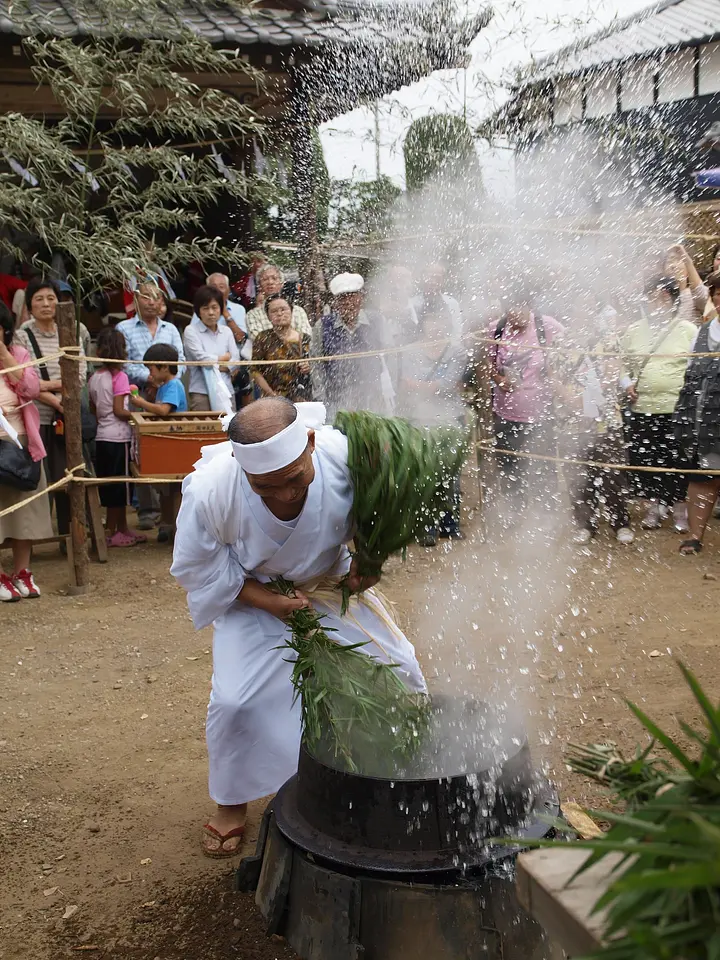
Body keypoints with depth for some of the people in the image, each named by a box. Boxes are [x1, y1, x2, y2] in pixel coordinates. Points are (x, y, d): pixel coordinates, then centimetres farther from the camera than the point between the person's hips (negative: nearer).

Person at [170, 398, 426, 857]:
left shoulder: (346, 457, -34)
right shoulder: (210, 488, -36)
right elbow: (195, 567, -17)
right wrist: (265, 600, -24)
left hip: (331, 580, 2)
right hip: (252, 594, -1)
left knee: (397, 667, 0)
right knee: (235, 699, -11)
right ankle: (231, 802, 19)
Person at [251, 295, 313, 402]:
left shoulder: (304, 339, 8)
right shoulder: (263, 339, 1)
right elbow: (256, 371, -2)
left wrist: (309, 369, -6)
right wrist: (271, 393, -11)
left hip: (302, 397, 2)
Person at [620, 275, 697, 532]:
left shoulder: (687, 330, 1)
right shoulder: (633, 331, 9)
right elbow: (623, 365, 17)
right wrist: (626, 384, -2)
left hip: (677, 409, -2)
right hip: (640, 408, 3)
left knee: (677, 462, 3)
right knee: (645, 460, 8)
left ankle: (680, 507, 21)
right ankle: (655, 504, 27)